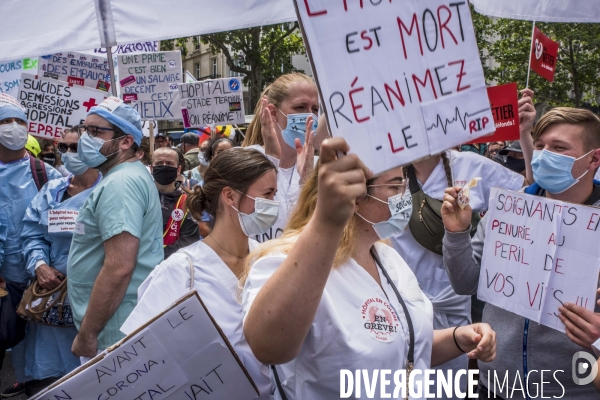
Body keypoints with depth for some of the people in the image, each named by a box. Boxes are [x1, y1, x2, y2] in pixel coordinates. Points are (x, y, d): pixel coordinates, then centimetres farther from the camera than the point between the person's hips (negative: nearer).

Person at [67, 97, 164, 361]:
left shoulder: (120, 183, -19)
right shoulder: (124, 177, 14)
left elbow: (119, 268, -28)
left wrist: (87, 334, -21)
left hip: (114, 333, -10)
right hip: (124, 326, 10)